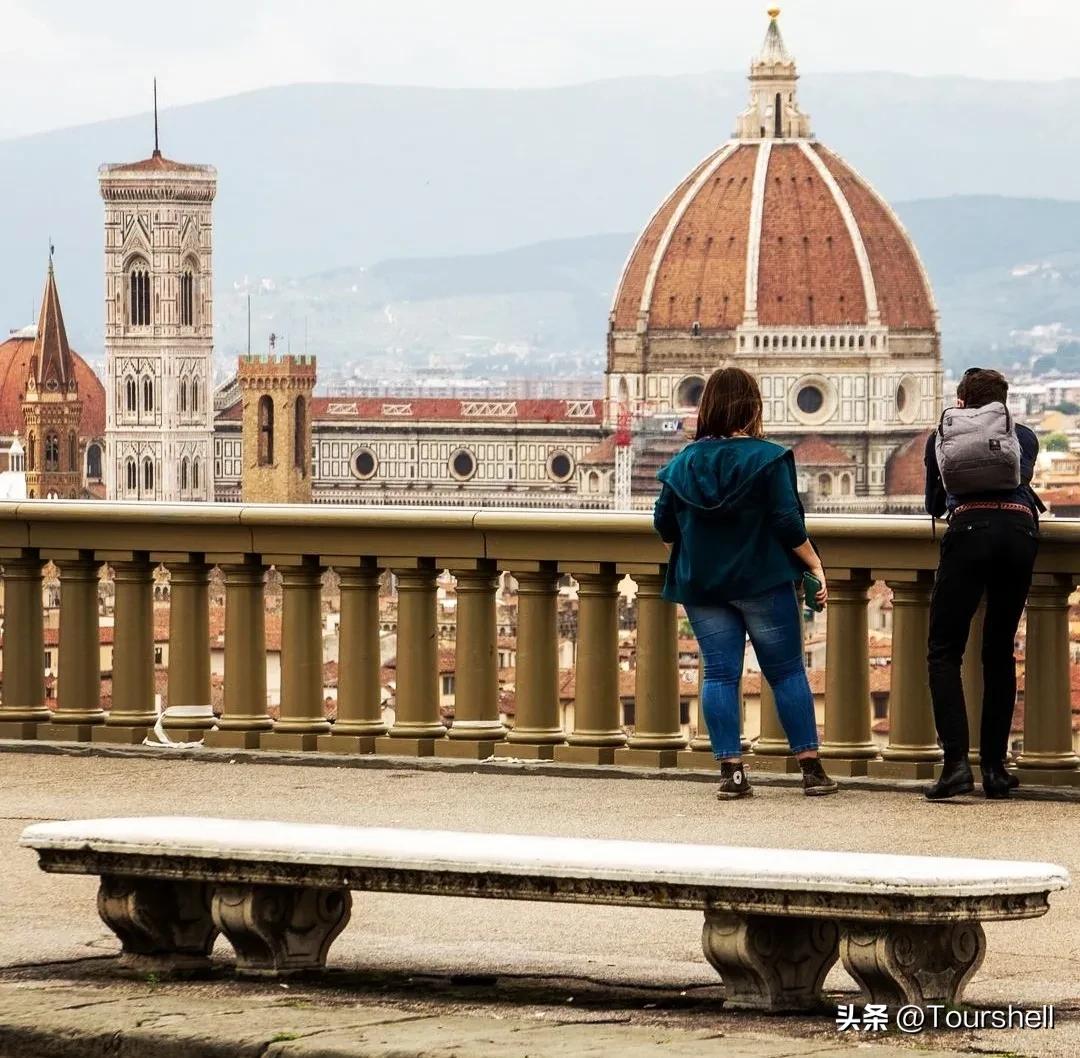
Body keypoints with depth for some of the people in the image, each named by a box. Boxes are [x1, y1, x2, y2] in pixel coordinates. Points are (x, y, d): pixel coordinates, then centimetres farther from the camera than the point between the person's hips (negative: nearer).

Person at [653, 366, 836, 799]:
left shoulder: (684, 462, 3)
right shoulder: (767, 458, -9)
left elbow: (664, 526, 7)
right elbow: (788, 523, -13)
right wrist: (815, 566, -5)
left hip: (702, 585, 3)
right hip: (762, 581, -3)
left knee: (720, 673, 3)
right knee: (787, 671, 4)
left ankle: (731, 769, -4)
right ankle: (811, 768, 5)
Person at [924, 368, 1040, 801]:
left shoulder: (943, 435, 24)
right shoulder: (1025, 437, 25)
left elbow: (934, 503, 36)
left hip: (970, 530, -2)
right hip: (1021, 531, 2)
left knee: (944, 652, -1)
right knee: (1000, 652, 13)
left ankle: (956, 761, -17)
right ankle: (995, 767, 9)